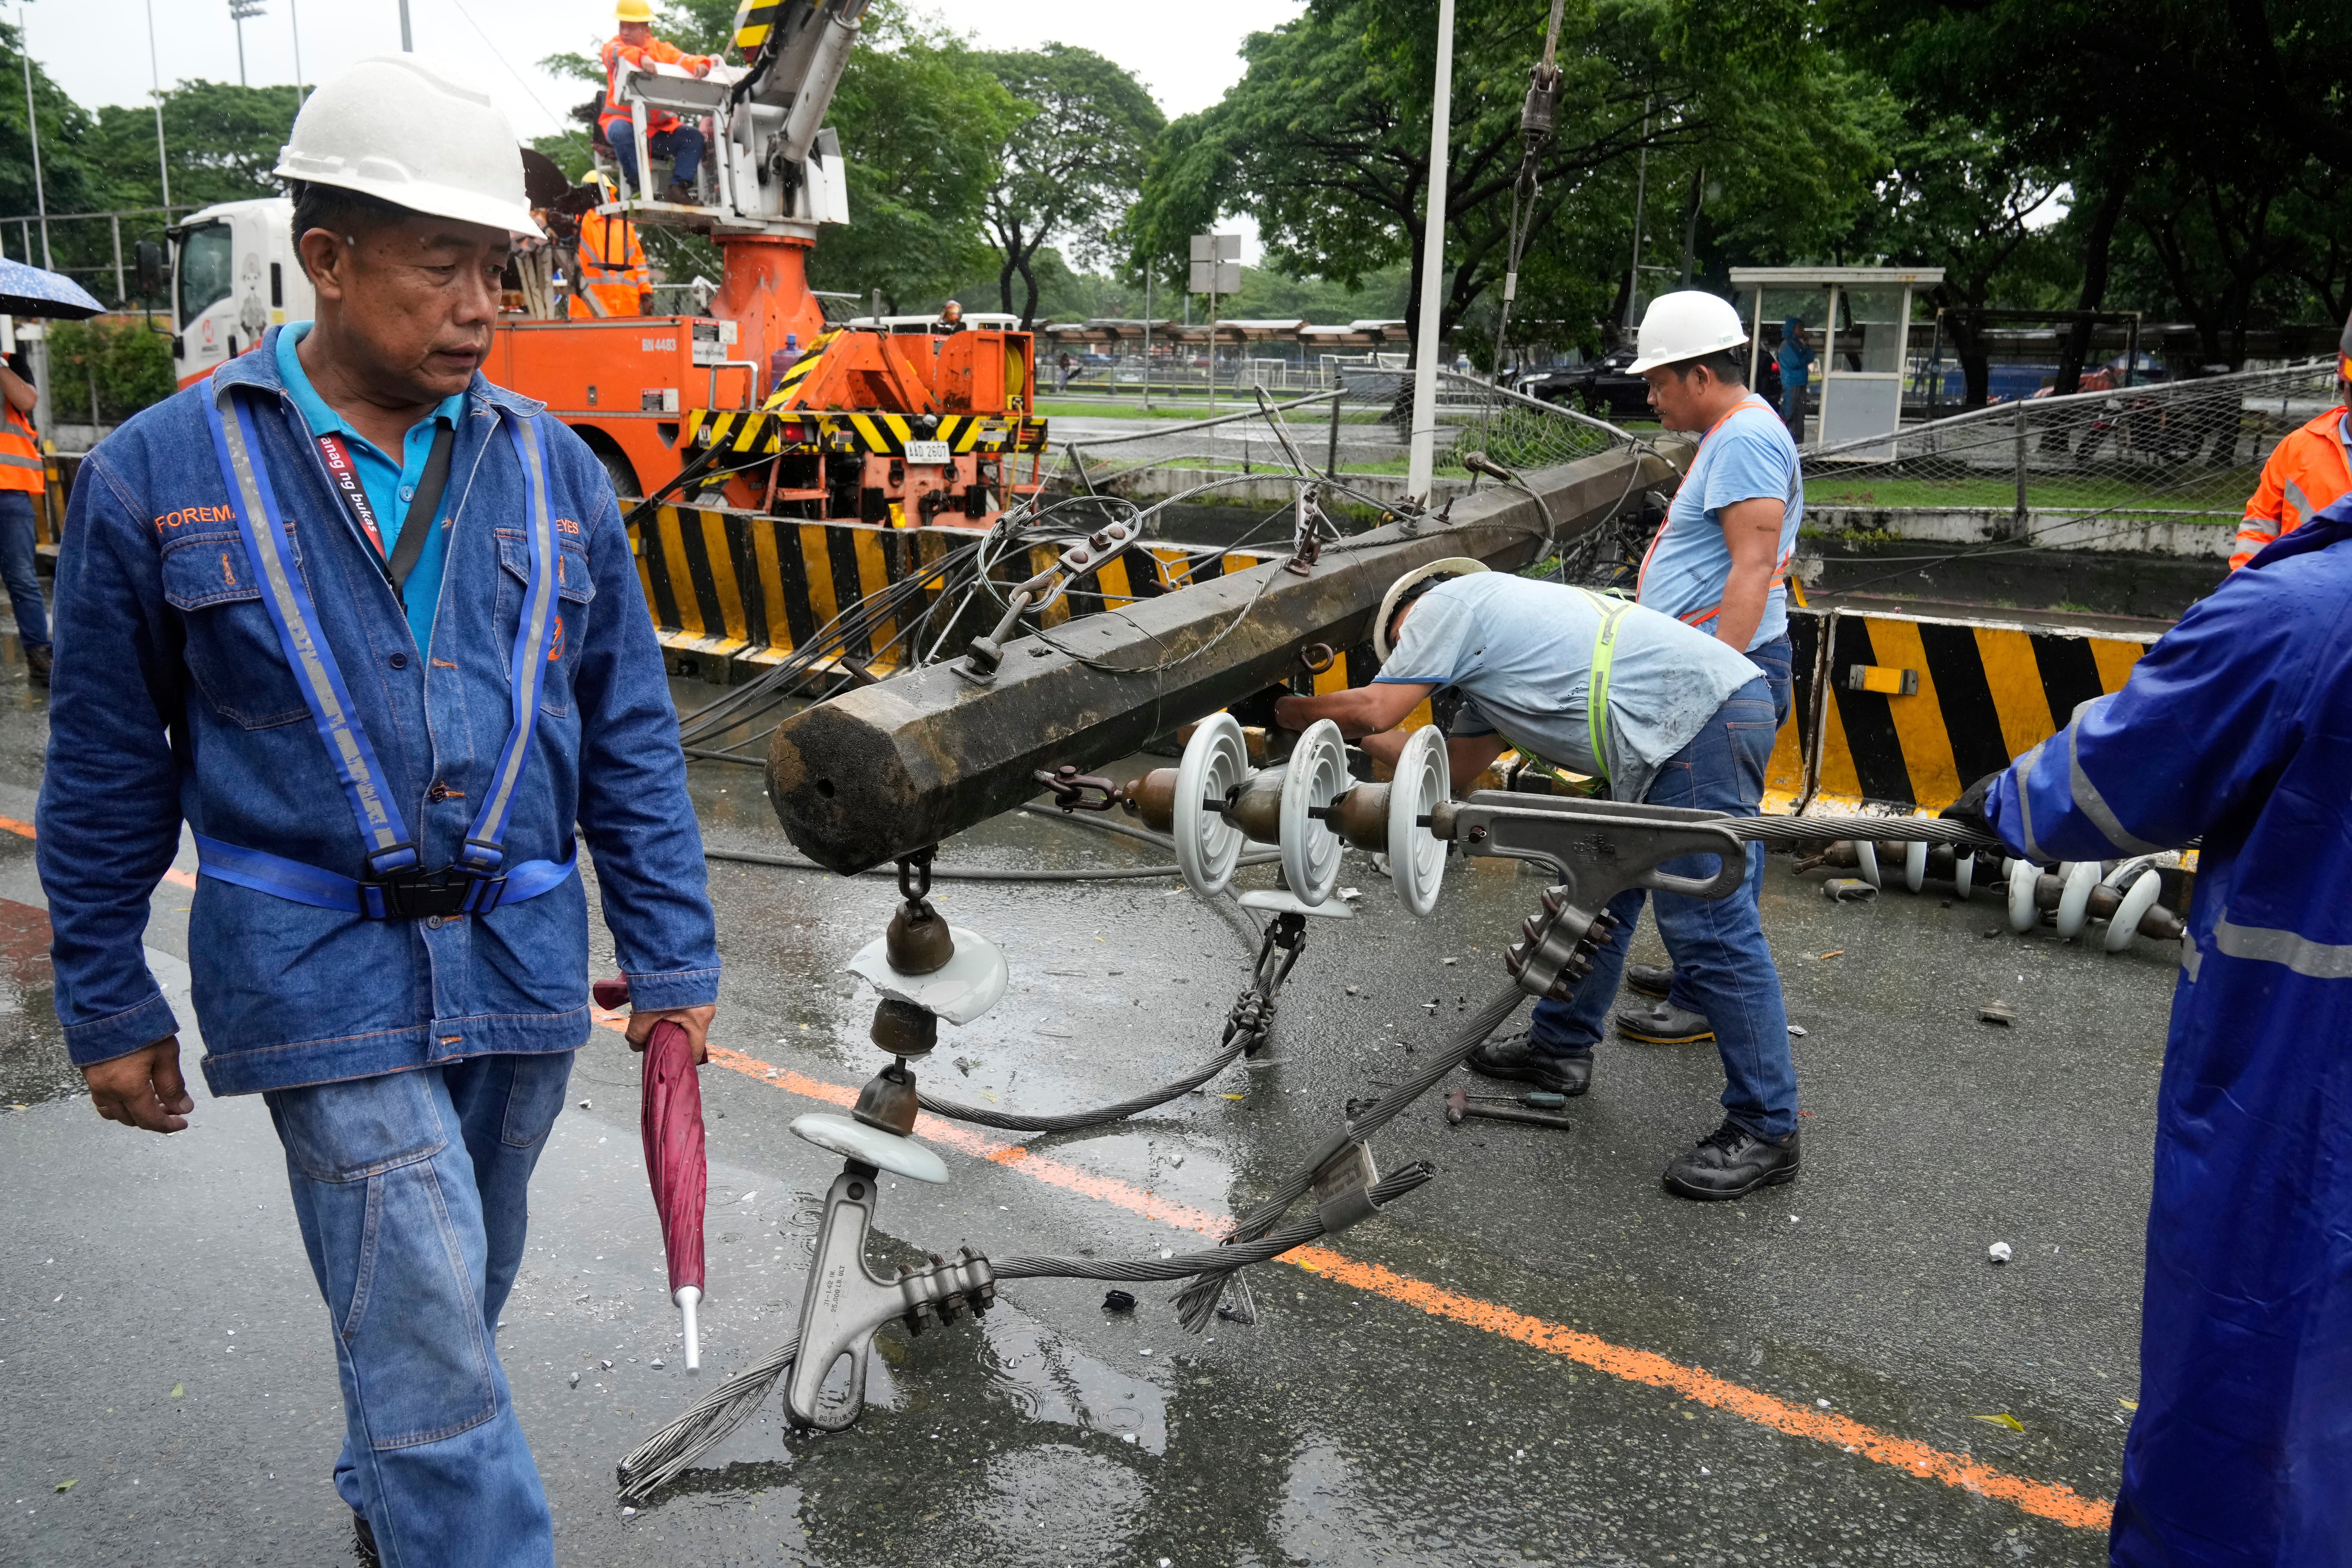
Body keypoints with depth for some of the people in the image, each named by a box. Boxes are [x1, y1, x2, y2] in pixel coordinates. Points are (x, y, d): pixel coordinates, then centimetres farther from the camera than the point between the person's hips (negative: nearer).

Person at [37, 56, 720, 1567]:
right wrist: (107, 1007, 5)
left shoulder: (553, 470, 2)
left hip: (524, 966, 4)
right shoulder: (161, 475, -5)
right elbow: (108, 773, 2)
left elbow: (631, 734, 4)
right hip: (326, 980, -4)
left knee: (454, 1291, 21)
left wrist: (673, 960, 2)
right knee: (428, 1327, -6)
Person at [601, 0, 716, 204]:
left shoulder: (663, 49, 13)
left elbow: (683, 60, -6)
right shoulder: (613, 45, 6)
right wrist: (641, 58, -42)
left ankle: (679, 187, -21)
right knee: (621, 131, -37)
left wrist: (700, 65, -31)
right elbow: (620, 53, -20)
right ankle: (638, 184, -28)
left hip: (659, 126, 3)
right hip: (623, 118, -3)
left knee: (694, 137, -18)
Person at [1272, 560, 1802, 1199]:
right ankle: (1561, 1045, 35)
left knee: (1710, 931, -8)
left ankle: (1766, 1130, 0)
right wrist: (1346, 731, 34)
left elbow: (1373, 711, -1)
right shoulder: (1492, 654, 30)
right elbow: (1451, 767, 30)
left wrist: (1288, 712, 16)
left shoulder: (1446, 601, 5)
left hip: (1701, 714, -11)